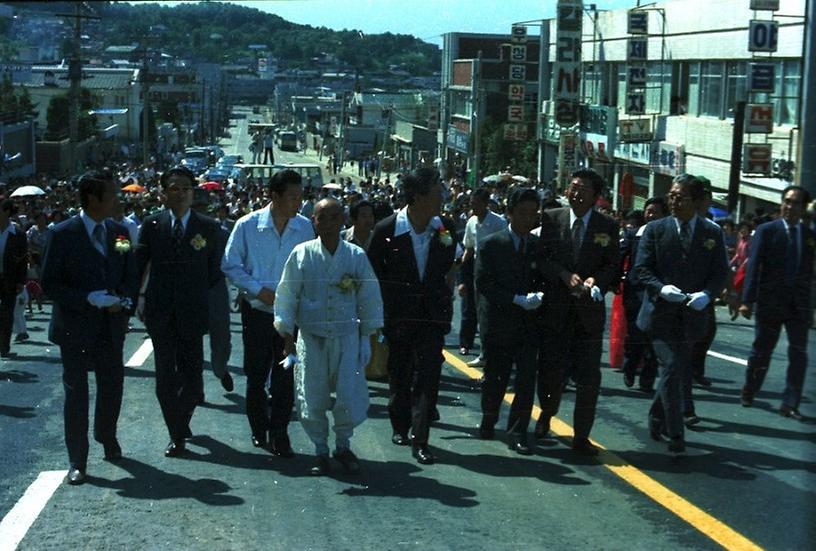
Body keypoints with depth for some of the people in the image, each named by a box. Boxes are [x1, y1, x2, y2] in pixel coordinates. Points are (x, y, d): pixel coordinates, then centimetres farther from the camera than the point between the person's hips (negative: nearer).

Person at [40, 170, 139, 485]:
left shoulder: (119, 232, 5)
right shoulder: (62, 235, -9)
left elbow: (131, 276, 11)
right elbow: (50, 284, -10)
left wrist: (124, 300, -10)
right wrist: (89, 299, -21)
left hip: (112, 326, 4)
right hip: (76, 327, -4)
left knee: (112, 386, 14)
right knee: (76, 392, 2)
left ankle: (107, 436, 41)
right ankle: (77, 462, 10)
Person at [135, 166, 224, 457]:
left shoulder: (208, 227, 2)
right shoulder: (152, 224, 3)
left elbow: (215, 270, 8)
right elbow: (139, 263, 5)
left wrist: (198, 294, 4)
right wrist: (139, 296, -4)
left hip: (192, 311, 0)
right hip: (160, 312, 1)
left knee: (192, 373, 2)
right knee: (165, 375, 3)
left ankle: (181, 417, 30)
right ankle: (177, 434, 14)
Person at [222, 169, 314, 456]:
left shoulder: (305, 228, -2)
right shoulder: (247, 225, -7)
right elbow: (230, 265, -2)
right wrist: (259, 290, -12)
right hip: (257, 311, -1)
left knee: (285, 378, 2)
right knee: (256, 374, 10)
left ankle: (279, 435, 14)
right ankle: (259, 429, 28)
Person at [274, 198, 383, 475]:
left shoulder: (357, 256, -2)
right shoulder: (302, 254, -5)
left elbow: (369, 298, 5)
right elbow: (287, 295, 0)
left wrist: (368, 336, 7)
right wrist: (287, 334, -2)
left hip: (346, 335, 0)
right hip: (311, 336, 0)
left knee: (350, 397, -2)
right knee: (312, 399, 4)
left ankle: (343, 445, 23)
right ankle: (321, 451, 24)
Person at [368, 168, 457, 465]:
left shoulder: (445, 228, -3)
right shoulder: (387, 229, -12)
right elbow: (374, 274, -2)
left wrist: (446, 304, 8)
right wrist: (378, 314, -1)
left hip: (432, 315, 1)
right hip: (398, 315, -1)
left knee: (428, 378, -5)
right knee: (399, 376, 14)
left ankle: (420, 441, -1)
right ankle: (400, 427, 34)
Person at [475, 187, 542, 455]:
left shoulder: (539, 246, 4)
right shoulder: (491, 245, -5)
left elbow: (543, 280, 11)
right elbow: (483, 283, -10)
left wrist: (538, 297, -12)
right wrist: (518, 299, -18)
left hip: (528, 324, 2)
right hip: (498, 321, -2)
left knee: (527, 379, -7)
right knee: (495, 378, 11)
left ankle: (517, 433, 0)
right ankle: (488, 421, 33)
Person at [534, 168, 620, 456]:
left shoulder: (607, 226, 3)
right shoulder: (551, 219, 2)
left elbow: (612, 265, 4)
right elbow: (542, 258, -2)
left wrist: (596, 280, -16)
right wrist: (565, 276, -17)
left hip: (589, 309, 0)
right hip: (556, 307, 0)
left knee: (588, 376, -2)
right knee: (550, 370, 7)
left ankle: (581, 437, 7)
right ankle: (547, 414, 36)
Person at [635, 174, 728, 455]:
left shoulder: (712, 233, 4)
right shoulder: (655, 229, 0)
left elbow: (720, 272, 3)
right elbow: (642, 268, -2)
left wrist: (706, 294, -16)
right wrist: (661, 288, -20)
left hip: (692, 314, 3)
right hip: (662, 312, -3)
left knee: (680, 372, 13)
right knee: (670, 369, -9)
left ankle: (657, 416, 35)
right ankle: (675, 434, -3)